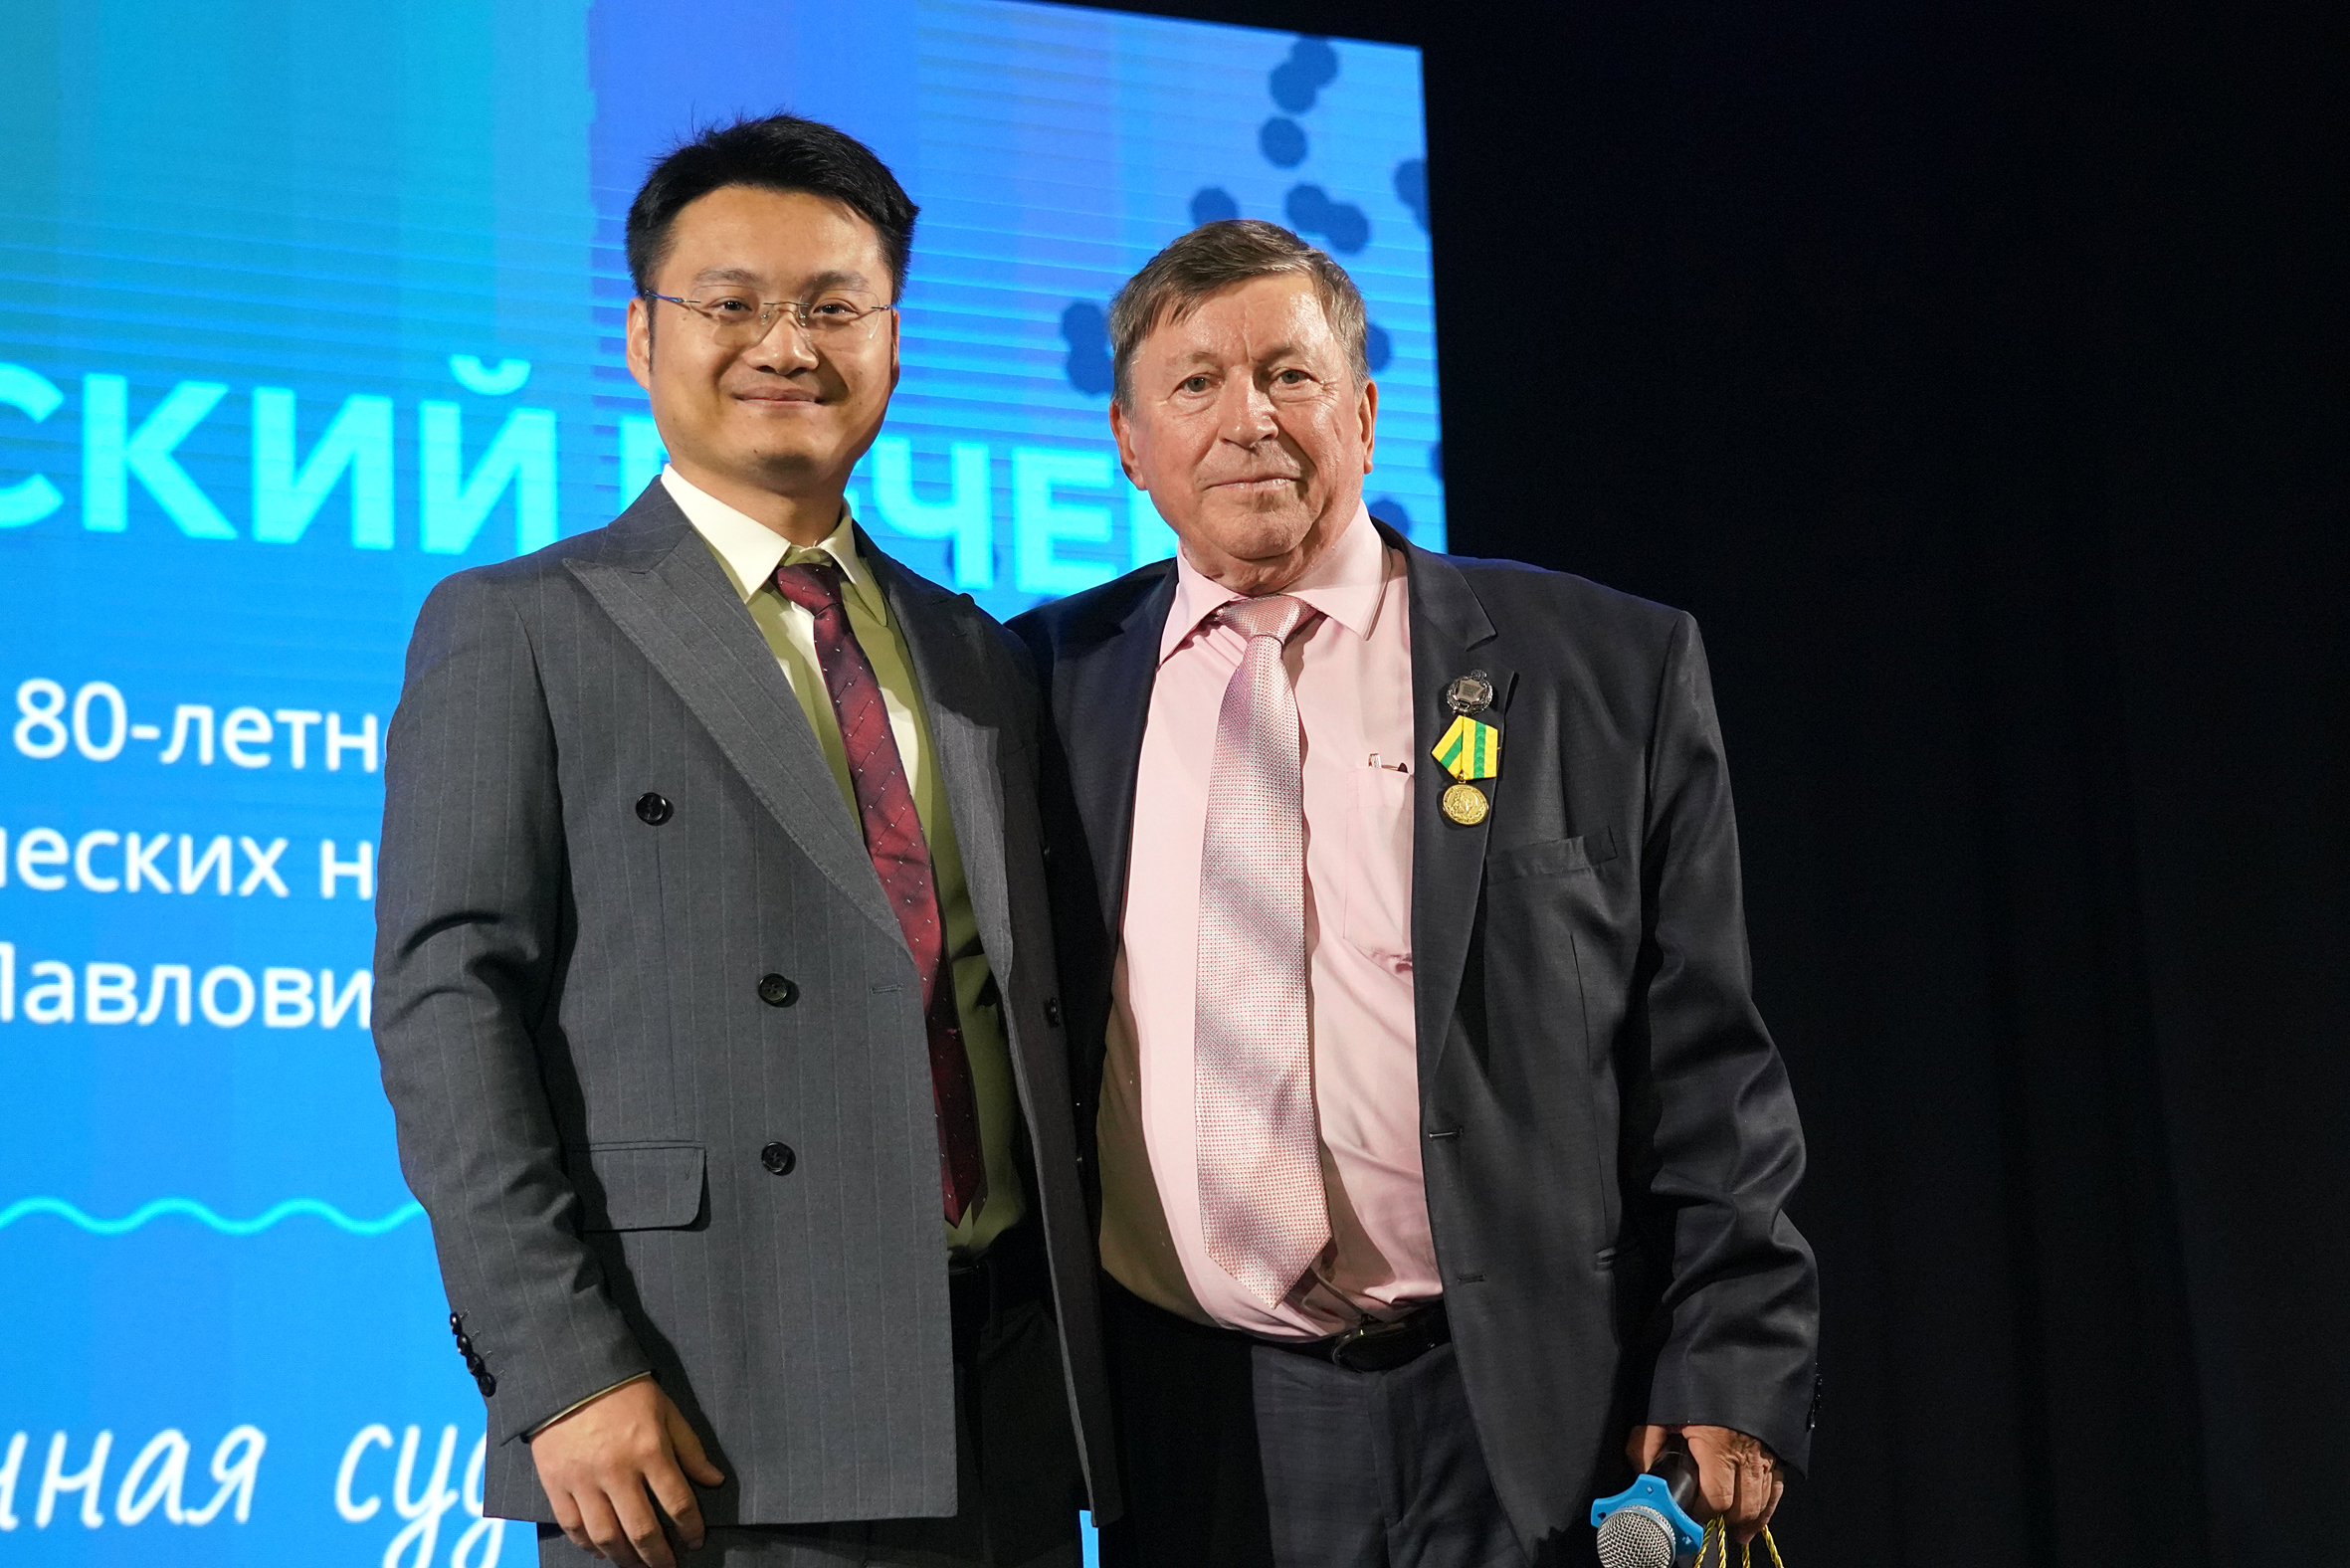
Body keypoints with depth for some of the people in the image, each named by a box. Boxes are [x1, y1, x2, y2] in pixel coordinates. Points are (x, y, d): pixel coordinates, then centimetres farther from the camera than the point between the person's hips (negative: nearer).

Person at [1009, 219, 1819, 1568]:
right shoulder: (1051, 682, 6)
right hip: (1189, 1439, 2)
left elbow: (1707, 1072, 1)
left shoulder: (1610, 671, 2)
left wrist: (1733, 1386, -5)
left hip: (1513, 1428, -1)